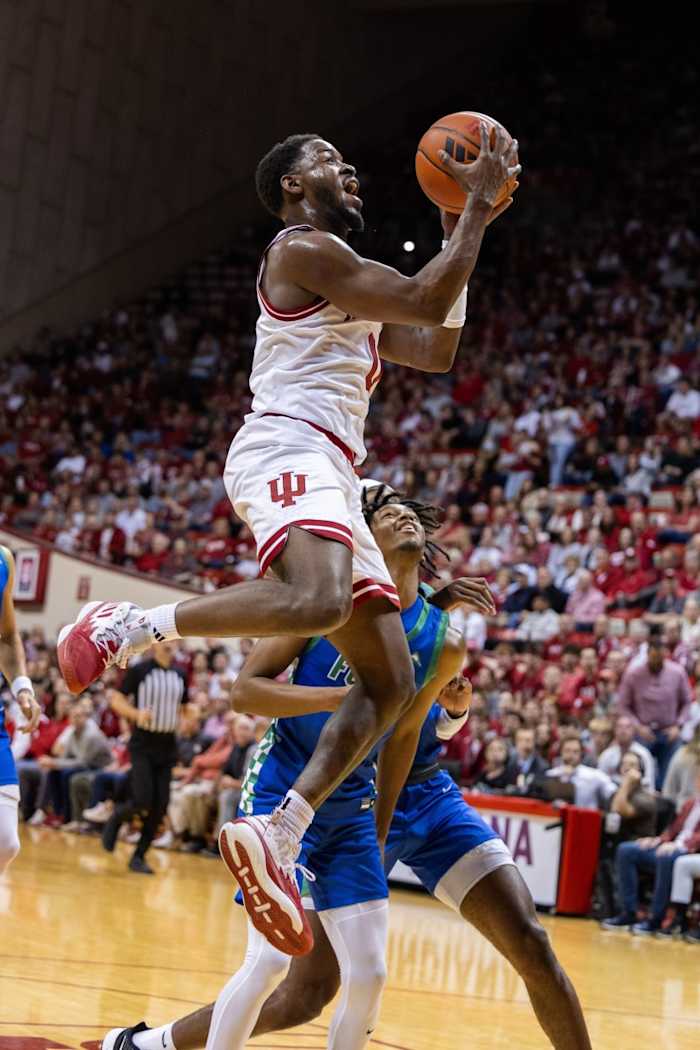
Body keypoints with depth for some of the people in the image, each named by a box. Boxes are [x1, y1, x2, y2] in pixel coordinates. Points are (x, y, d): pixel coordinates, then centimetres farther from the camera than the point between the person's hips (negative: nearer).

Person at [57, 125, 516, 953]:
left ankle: (280, 836, -6)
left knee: (389, 682, 2)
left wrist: (459, 226, 27)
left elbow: (435, 348, 29)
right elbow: (426, 301, -9)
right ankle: (127, 627, -24)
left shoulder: (341, 279, 29)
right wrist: (478, 209, 1)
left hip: (329, 477, 10)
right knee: (316, 602, -40)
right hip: (288, 454, -10)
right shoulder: (302, 248, -1)